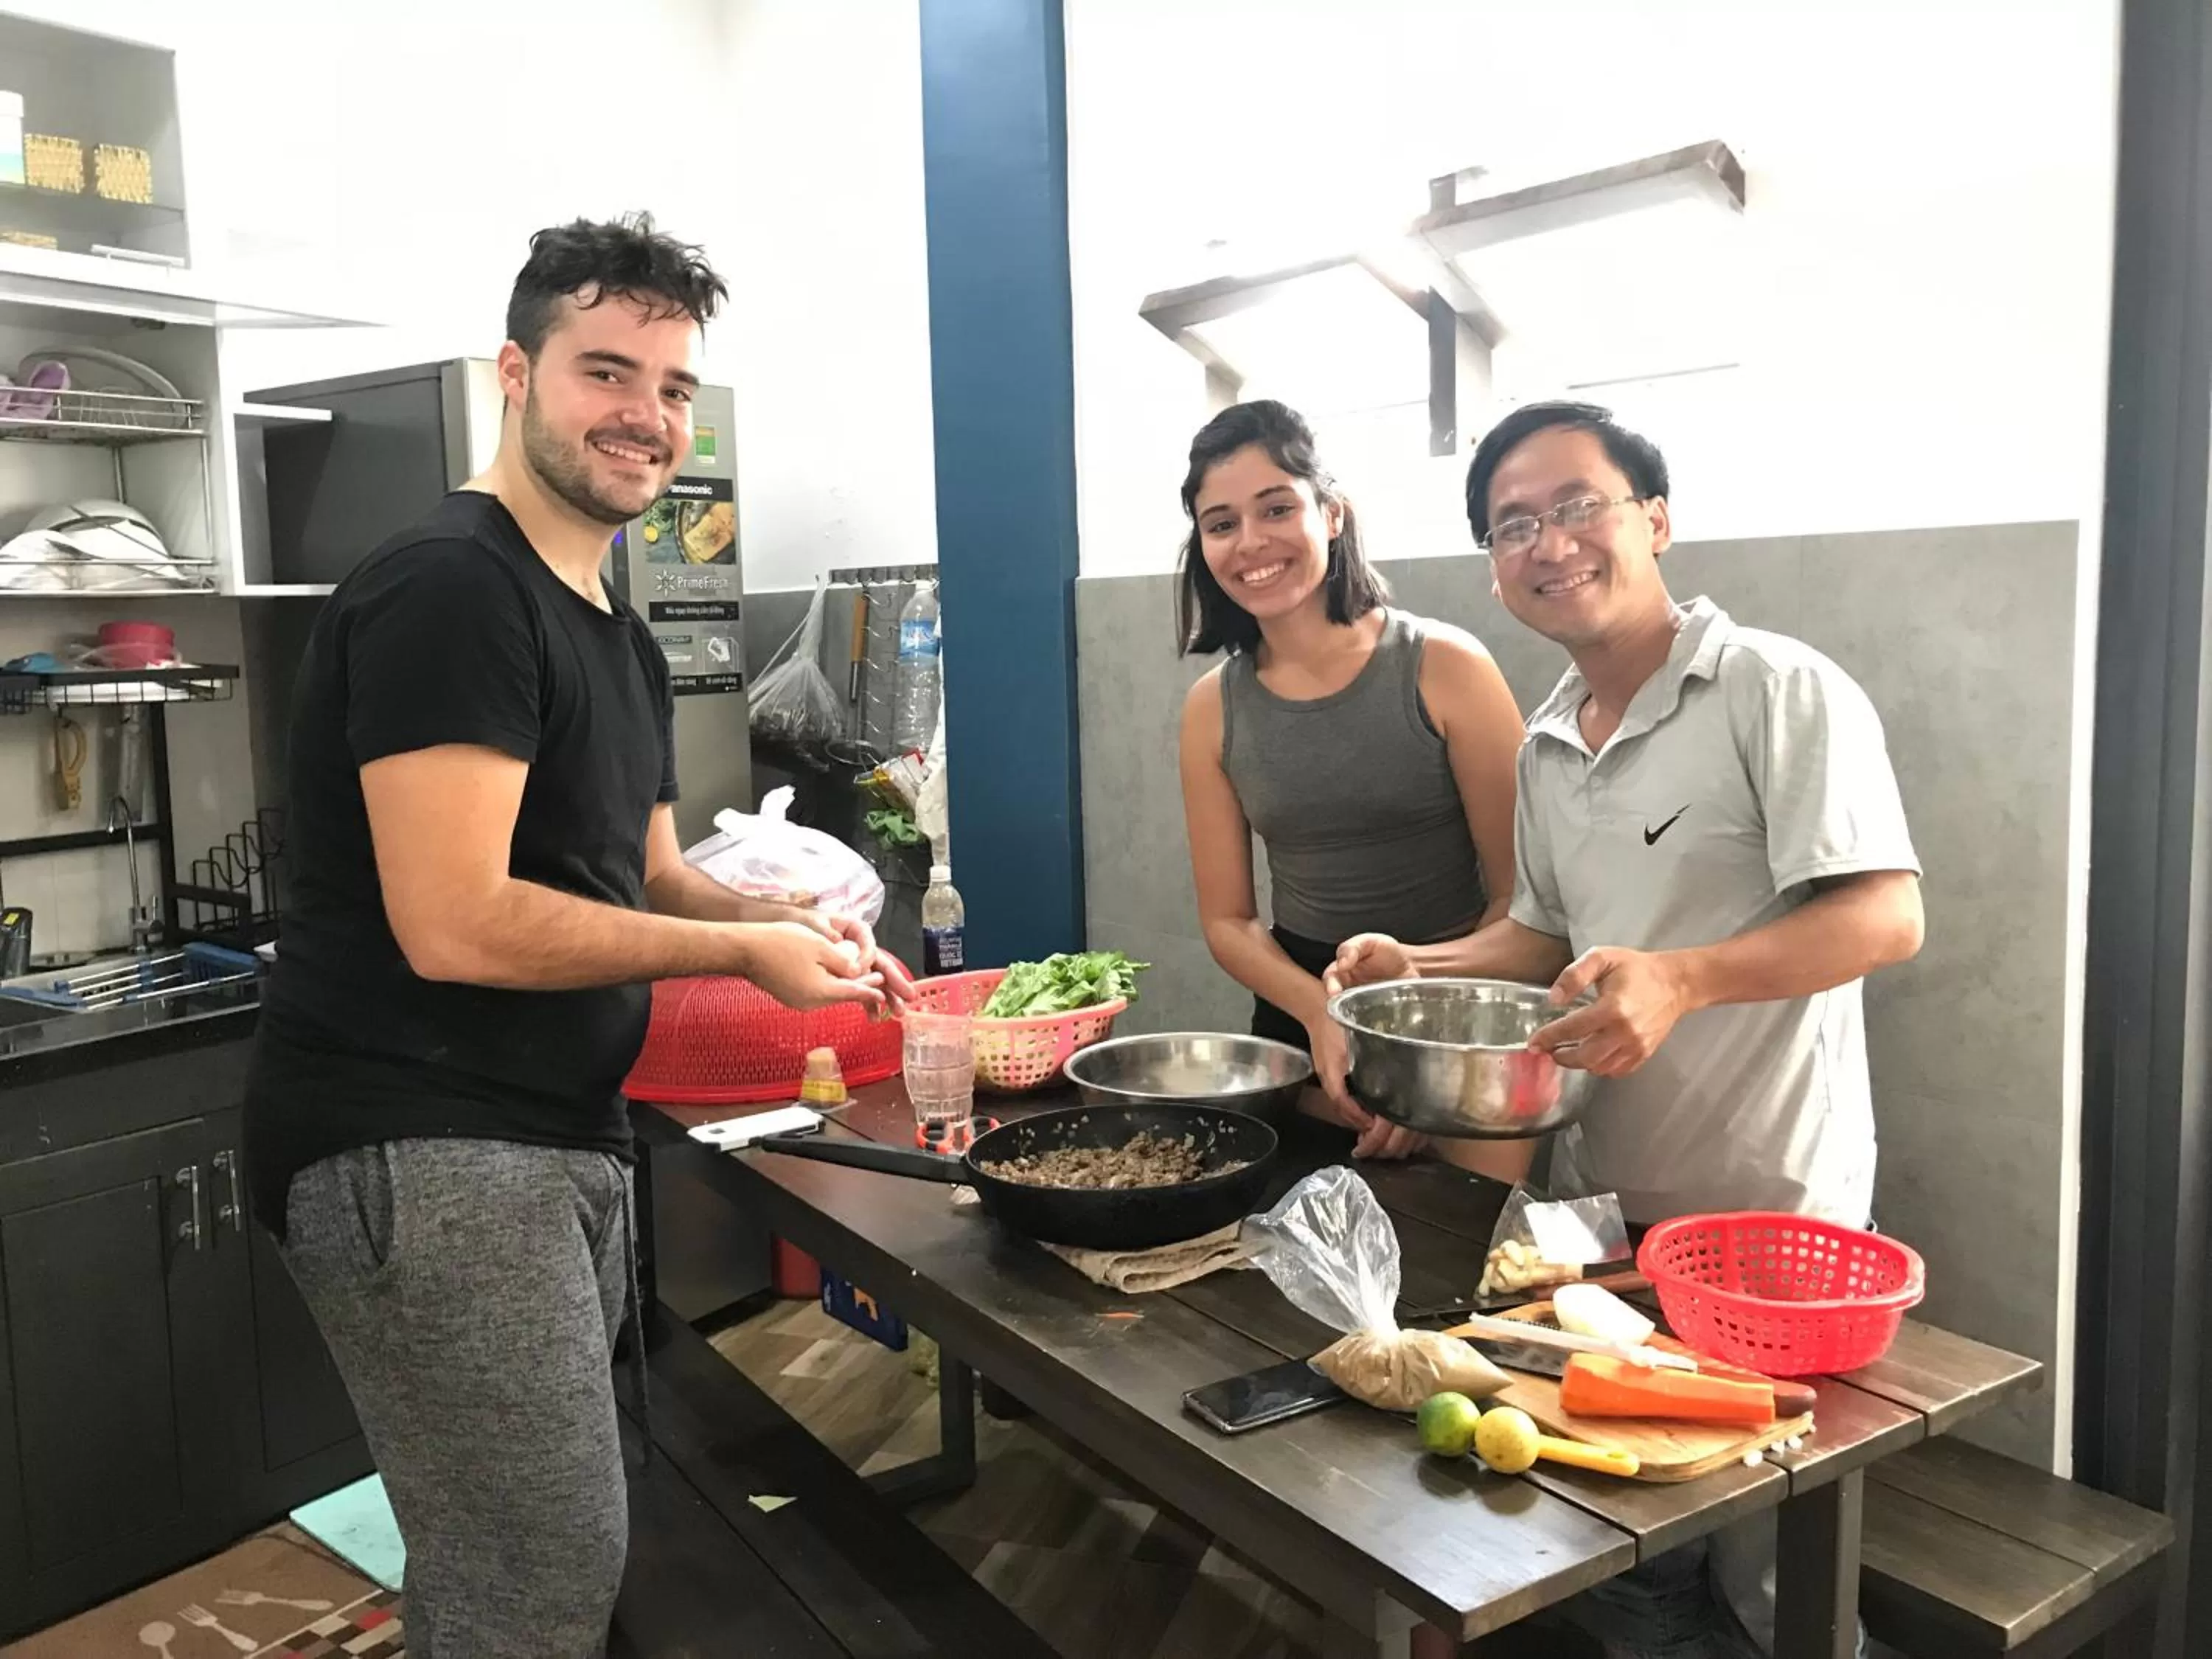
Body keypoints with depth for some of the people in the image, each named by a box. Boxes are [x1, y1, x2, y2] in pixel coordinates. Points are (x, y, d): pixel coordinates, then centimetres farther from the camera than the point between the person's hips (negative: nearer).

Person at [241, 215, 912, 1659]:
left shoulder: (623, 639, 15)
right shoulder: (449, 589, -15)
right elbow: (456, 926, -23)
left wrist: (794, 924, 0)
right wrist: (746, 949, -14)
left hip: (565, 1139, 9)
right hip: (426, 1152, -9)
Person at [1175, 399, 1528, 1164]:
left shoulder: (1445, 667, -13)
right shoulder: (1212, 709, -3)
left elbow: (1520, 893, -12)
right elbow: (1228, 919, 1)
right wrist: (1321, 1013, -17)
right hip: (1300, 1016, 3)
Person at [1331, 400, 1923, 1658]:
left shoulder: (1779, 691, -13)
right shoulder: (1549, 744, 9)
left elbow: (1886, 918, -21)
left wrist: (1680, 979, -34)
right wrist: (1425, 970, 0)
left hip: (1769, 1217, -6)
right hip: (1599, 1204, 7)